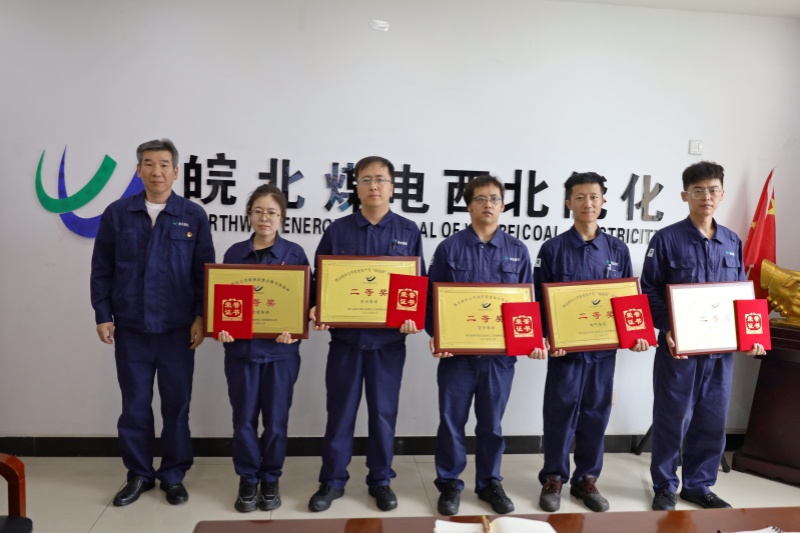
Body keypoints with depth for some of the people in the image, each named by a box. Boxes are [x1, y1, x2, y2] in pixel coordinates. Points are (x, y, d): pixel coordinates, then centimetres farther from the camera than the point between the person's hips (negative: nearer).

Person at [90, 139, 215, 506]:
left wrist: (200, 317, -5)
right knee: (134, 405, 11)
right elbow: (101, 270, 5)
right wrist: (103, 316, 1)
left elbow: (205, 272, 1)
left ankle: (173, 476, 23)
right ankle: (139, 474, 27)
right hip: (130, 328, 1)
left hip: (177, 329, -1)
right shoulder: (116, 214, 2)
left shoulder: (193, 216, 0)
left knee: (176, 404, 8)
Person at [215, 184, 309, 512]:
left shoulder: (294, 253, -1)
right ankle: (248, 480, 26)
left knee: (276, 419, 8)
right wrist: (221, 327, -12)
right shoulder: (234, 253, 4)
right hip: (241, 348, 2)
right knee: (244, 418, 8)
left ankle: (271, 480, 26)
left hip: (281, 349, -1)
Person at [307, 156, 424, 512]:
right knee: (340, 411, 9)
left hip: (388, 338, 0)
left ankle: (381, 481, 27)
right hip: (345, 336, 0)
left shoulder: (408, 232, 3)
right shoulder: (337, 230, 3)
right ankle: (332, 481, 24)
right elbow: (320, 279, 5)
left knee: (384, 412, 11)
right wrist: (317, 310, -13)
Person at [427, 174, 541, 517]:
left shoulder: (518, 251, 6)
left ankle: (490, 482, 31)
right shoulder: (449, 248, 0)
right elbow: (432, 298, 0)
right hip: (457, 351, -1)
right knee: (452, 421, 8)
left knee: (492, 422, 14)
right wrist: (435, 335, -13)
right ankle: (450, 484, 25)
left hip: (500, 352, 2)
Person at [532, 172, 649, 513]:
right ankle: (553, 479, 21)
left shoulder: (617, 250, 6)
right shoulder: (553, 249, -3)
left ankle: (586, 479, 26)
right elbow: (540, 301, -4)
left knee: (596, 414, 11)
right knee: (560, 414, 5)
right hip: (565, 347, -3)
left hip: (604, 347, 3)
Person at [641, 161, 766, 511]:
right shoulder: (666, 239, -6)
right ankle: (664, 488, 20)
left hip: (721, 348, 5)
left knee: (712, 421, 12)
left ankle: (699, 485, 29)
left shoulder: (733, 242, 9)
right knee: (672, 420, 4)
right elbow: (649, 291, -7)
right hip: (678, 346, -4)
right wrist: (667, 329, -20)